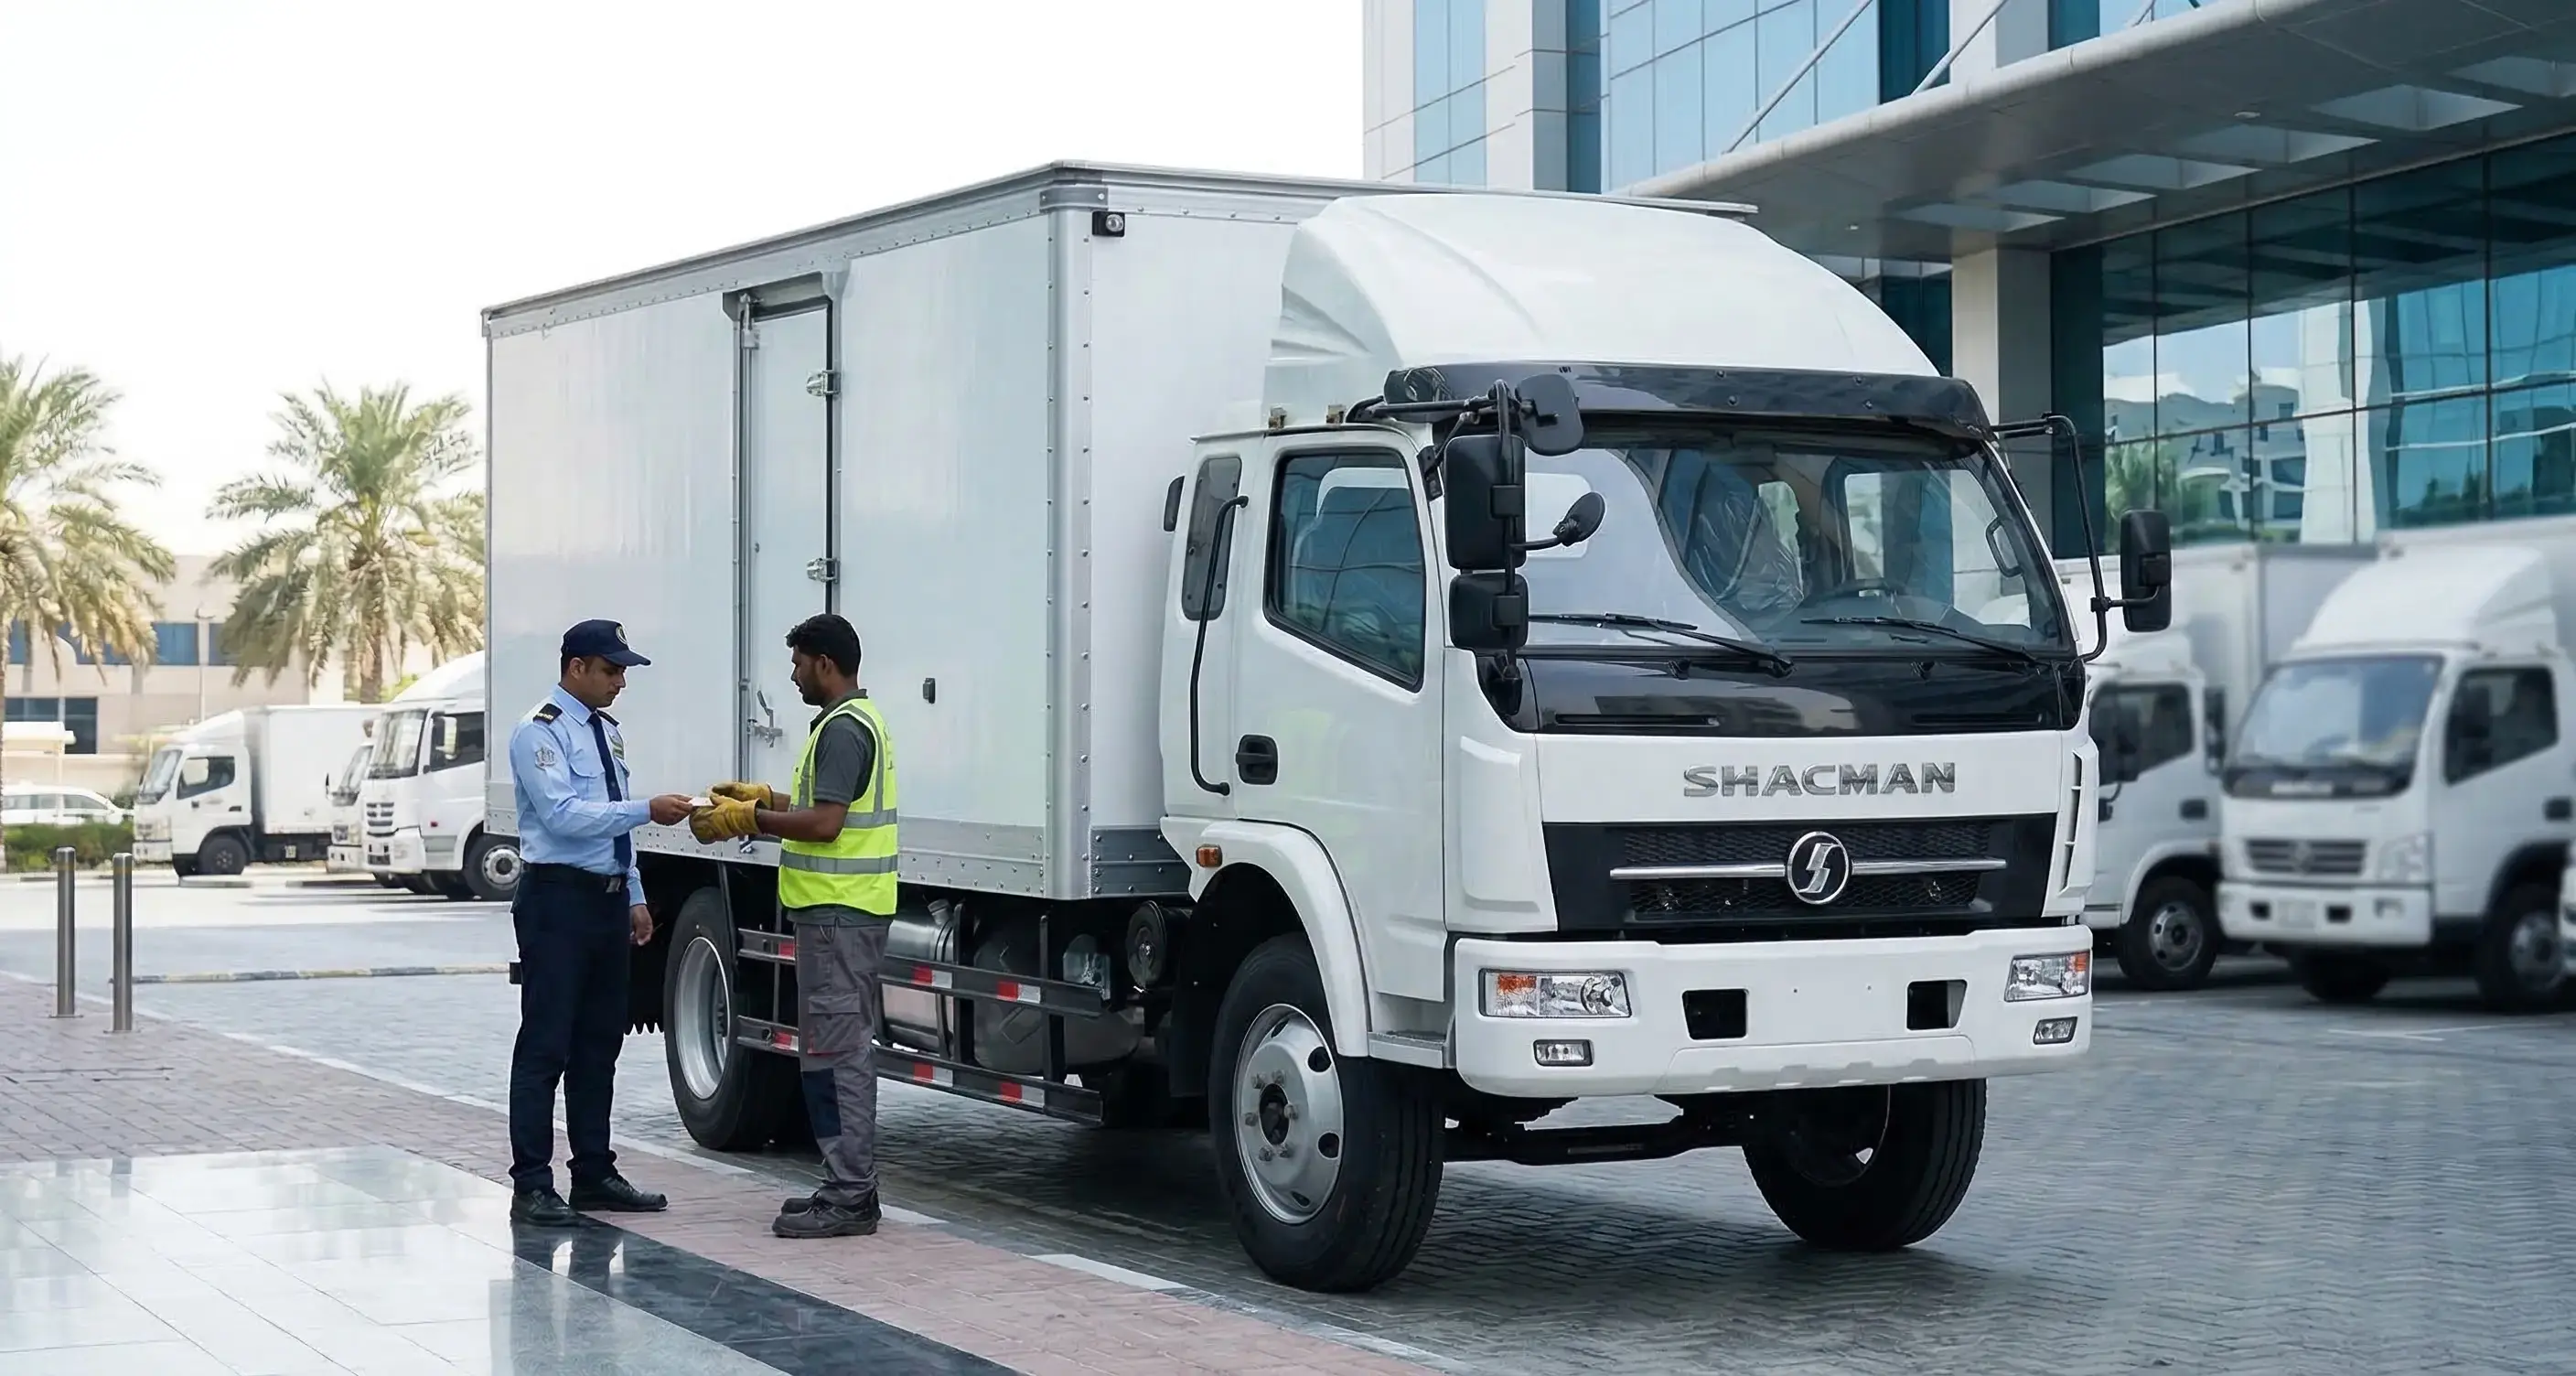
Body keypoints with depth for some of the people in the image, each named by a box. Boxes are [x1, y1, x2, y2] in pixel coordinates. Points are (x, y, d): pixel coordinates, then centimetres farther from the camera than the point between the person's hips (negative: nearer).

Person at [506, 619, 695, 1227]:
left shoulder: (609, 732, 15)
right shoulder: (540, 733, -11)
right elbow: (564, 814, -22)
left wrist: (635, 896, 16)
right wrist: (647, 810, -27)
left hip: (608, 899, 8)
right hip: (558, 901, -8)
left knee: (600, 1042, 13)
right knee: (546, 1044, -6)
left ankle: (595, 1175, 20)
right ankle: (531, 1186, -3)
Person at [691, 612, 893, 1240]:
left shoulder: (843, 728, -16)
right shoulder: (857, 720, 17)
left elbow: (825, 823, -23)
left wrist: (745, 821, -13)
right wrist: (764, 798, 21)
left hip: (837, 912, -11)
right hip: (850, 907, 11)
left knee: (835, 1052, -8)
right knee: (844, 1049, 13)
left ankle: (848, 1199, -7)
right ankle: (849, 1187, 18)